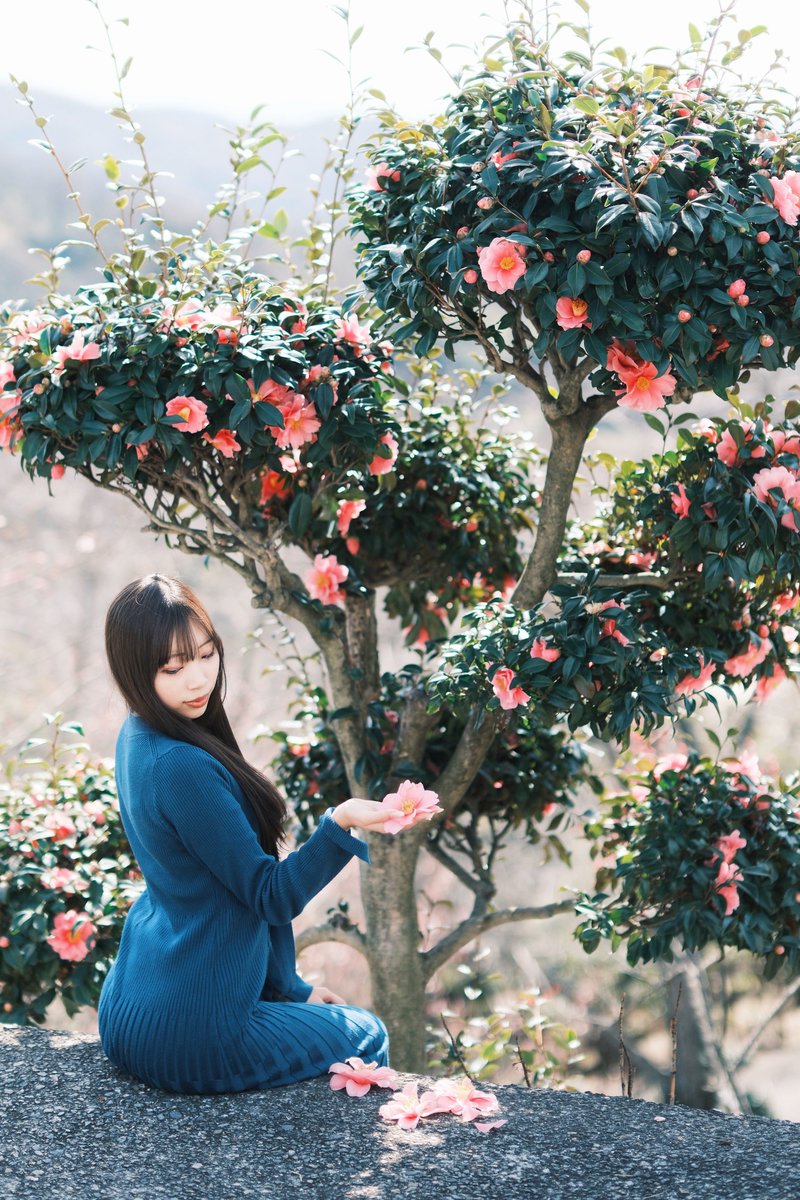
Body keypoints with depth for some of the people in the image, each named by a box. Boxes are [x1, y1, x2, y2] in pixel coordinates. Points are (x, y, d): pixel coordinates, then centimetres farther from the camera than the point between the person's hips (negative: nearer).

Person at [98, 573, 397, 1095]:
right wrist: (340, 823, -37)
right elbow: (272, 897, -20)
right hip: (188, 1040, -9)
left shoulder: (140, 740, 4)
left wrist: (290, 987, 15)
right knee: (366, 1037, 17)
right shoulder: (181, 767, -27)